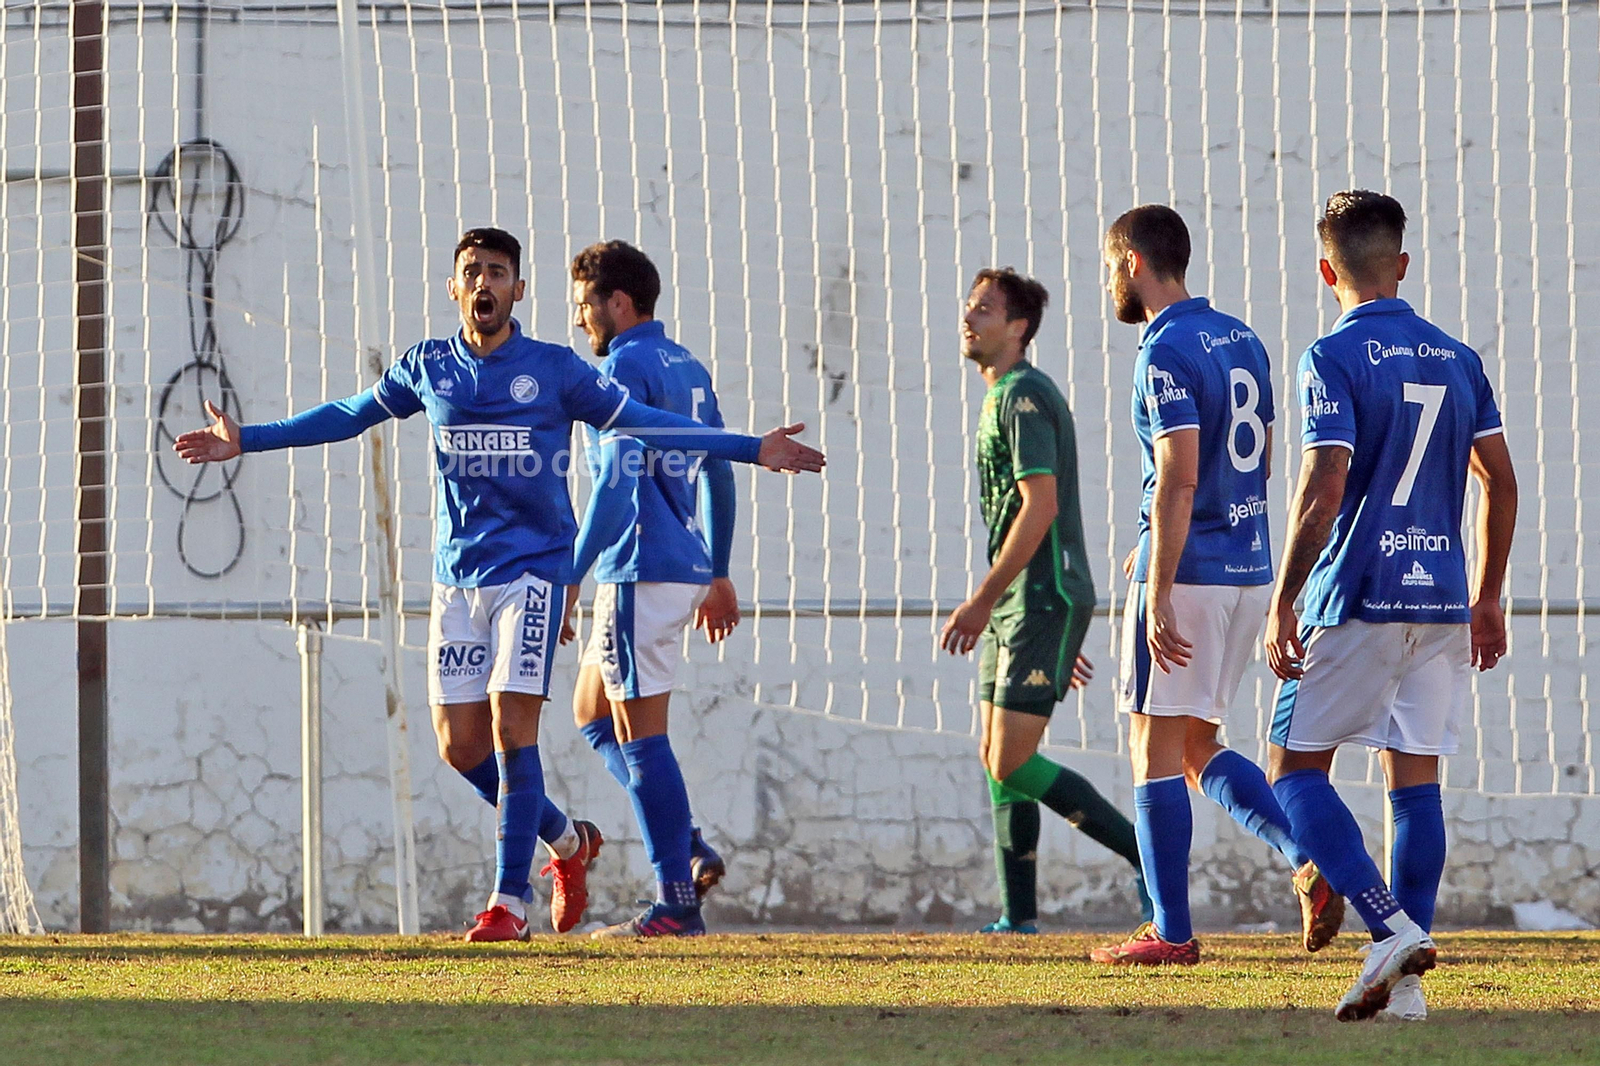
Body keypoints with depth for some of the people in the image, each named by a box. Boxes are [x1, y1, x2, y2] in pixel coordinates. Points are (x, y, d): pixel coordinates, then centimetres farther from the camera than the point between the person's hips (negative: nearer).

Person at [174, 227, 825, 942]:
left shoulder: (555, 370, -1)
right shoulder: (427, 368, 7)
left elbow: (642, 421, 2)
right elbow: (347, 416, 20)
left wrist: (751, 451, -4)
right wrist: (245, 441, 23)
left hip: (533, 567, -4)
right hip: (456, 577, 4)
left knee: (512, 729, -14)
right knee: (461, 746, 1)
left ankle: (509, 899, -7)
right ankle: (568, 843, 25)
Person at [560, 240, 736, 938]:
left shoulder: (623, 368, -12)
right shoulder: (689, 369, 16)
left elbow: (617, 482, -20)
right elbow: (717, 474, 21)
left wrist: (570, 576, -18)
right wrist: (718, 575, 27)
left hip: (640, 569, -10)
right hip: (687, 568, 10)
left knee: (640, 733, -6)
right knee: (592, 713, 18)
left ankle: (676, 903, -7)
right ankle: (690, 851, 10)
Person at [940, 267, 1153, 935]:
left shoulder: (1025, 397, -12)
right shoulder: (1003, 398, 20)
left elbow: (1042, 508, -21)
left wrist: (981, 602, -20)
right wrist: (1064, 640, 26)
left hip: (1044, 601, -10)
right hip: (1016, 605, 10)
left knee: (1013, 764, -13)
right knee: (996, 759, 8)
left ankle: (1149, 854, -9)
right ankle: (1019, 920, 9)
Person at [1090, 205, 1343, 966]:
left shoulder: (1166, 353, -14)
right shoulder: (1241, 341, 13)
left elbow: (1180, 478, -21)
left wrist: (1160, 593, -22)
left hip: (1189, 568, -8)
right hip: (1248, 566, 8)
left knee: (1155, 747, 1)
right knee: (1194, 748, 15)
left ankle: (1171, 932, 2)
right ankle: (1310, 863, -2)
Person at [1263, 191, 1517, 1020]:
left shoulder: (1335, 358, -9)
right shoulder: (1457, 359, 10)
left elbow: (1323, 488, -17)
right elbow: (1500, 482, 12)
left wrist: (1282, 604, -12)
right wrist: (1486, 599, 20)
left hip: (1357, 600, -6)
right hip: (1442, 600, 6)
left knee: (1296, 769, 3)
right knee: (1416, 780, 7)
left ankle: (1391, 926, -15)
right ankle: (1406, 980, 4)